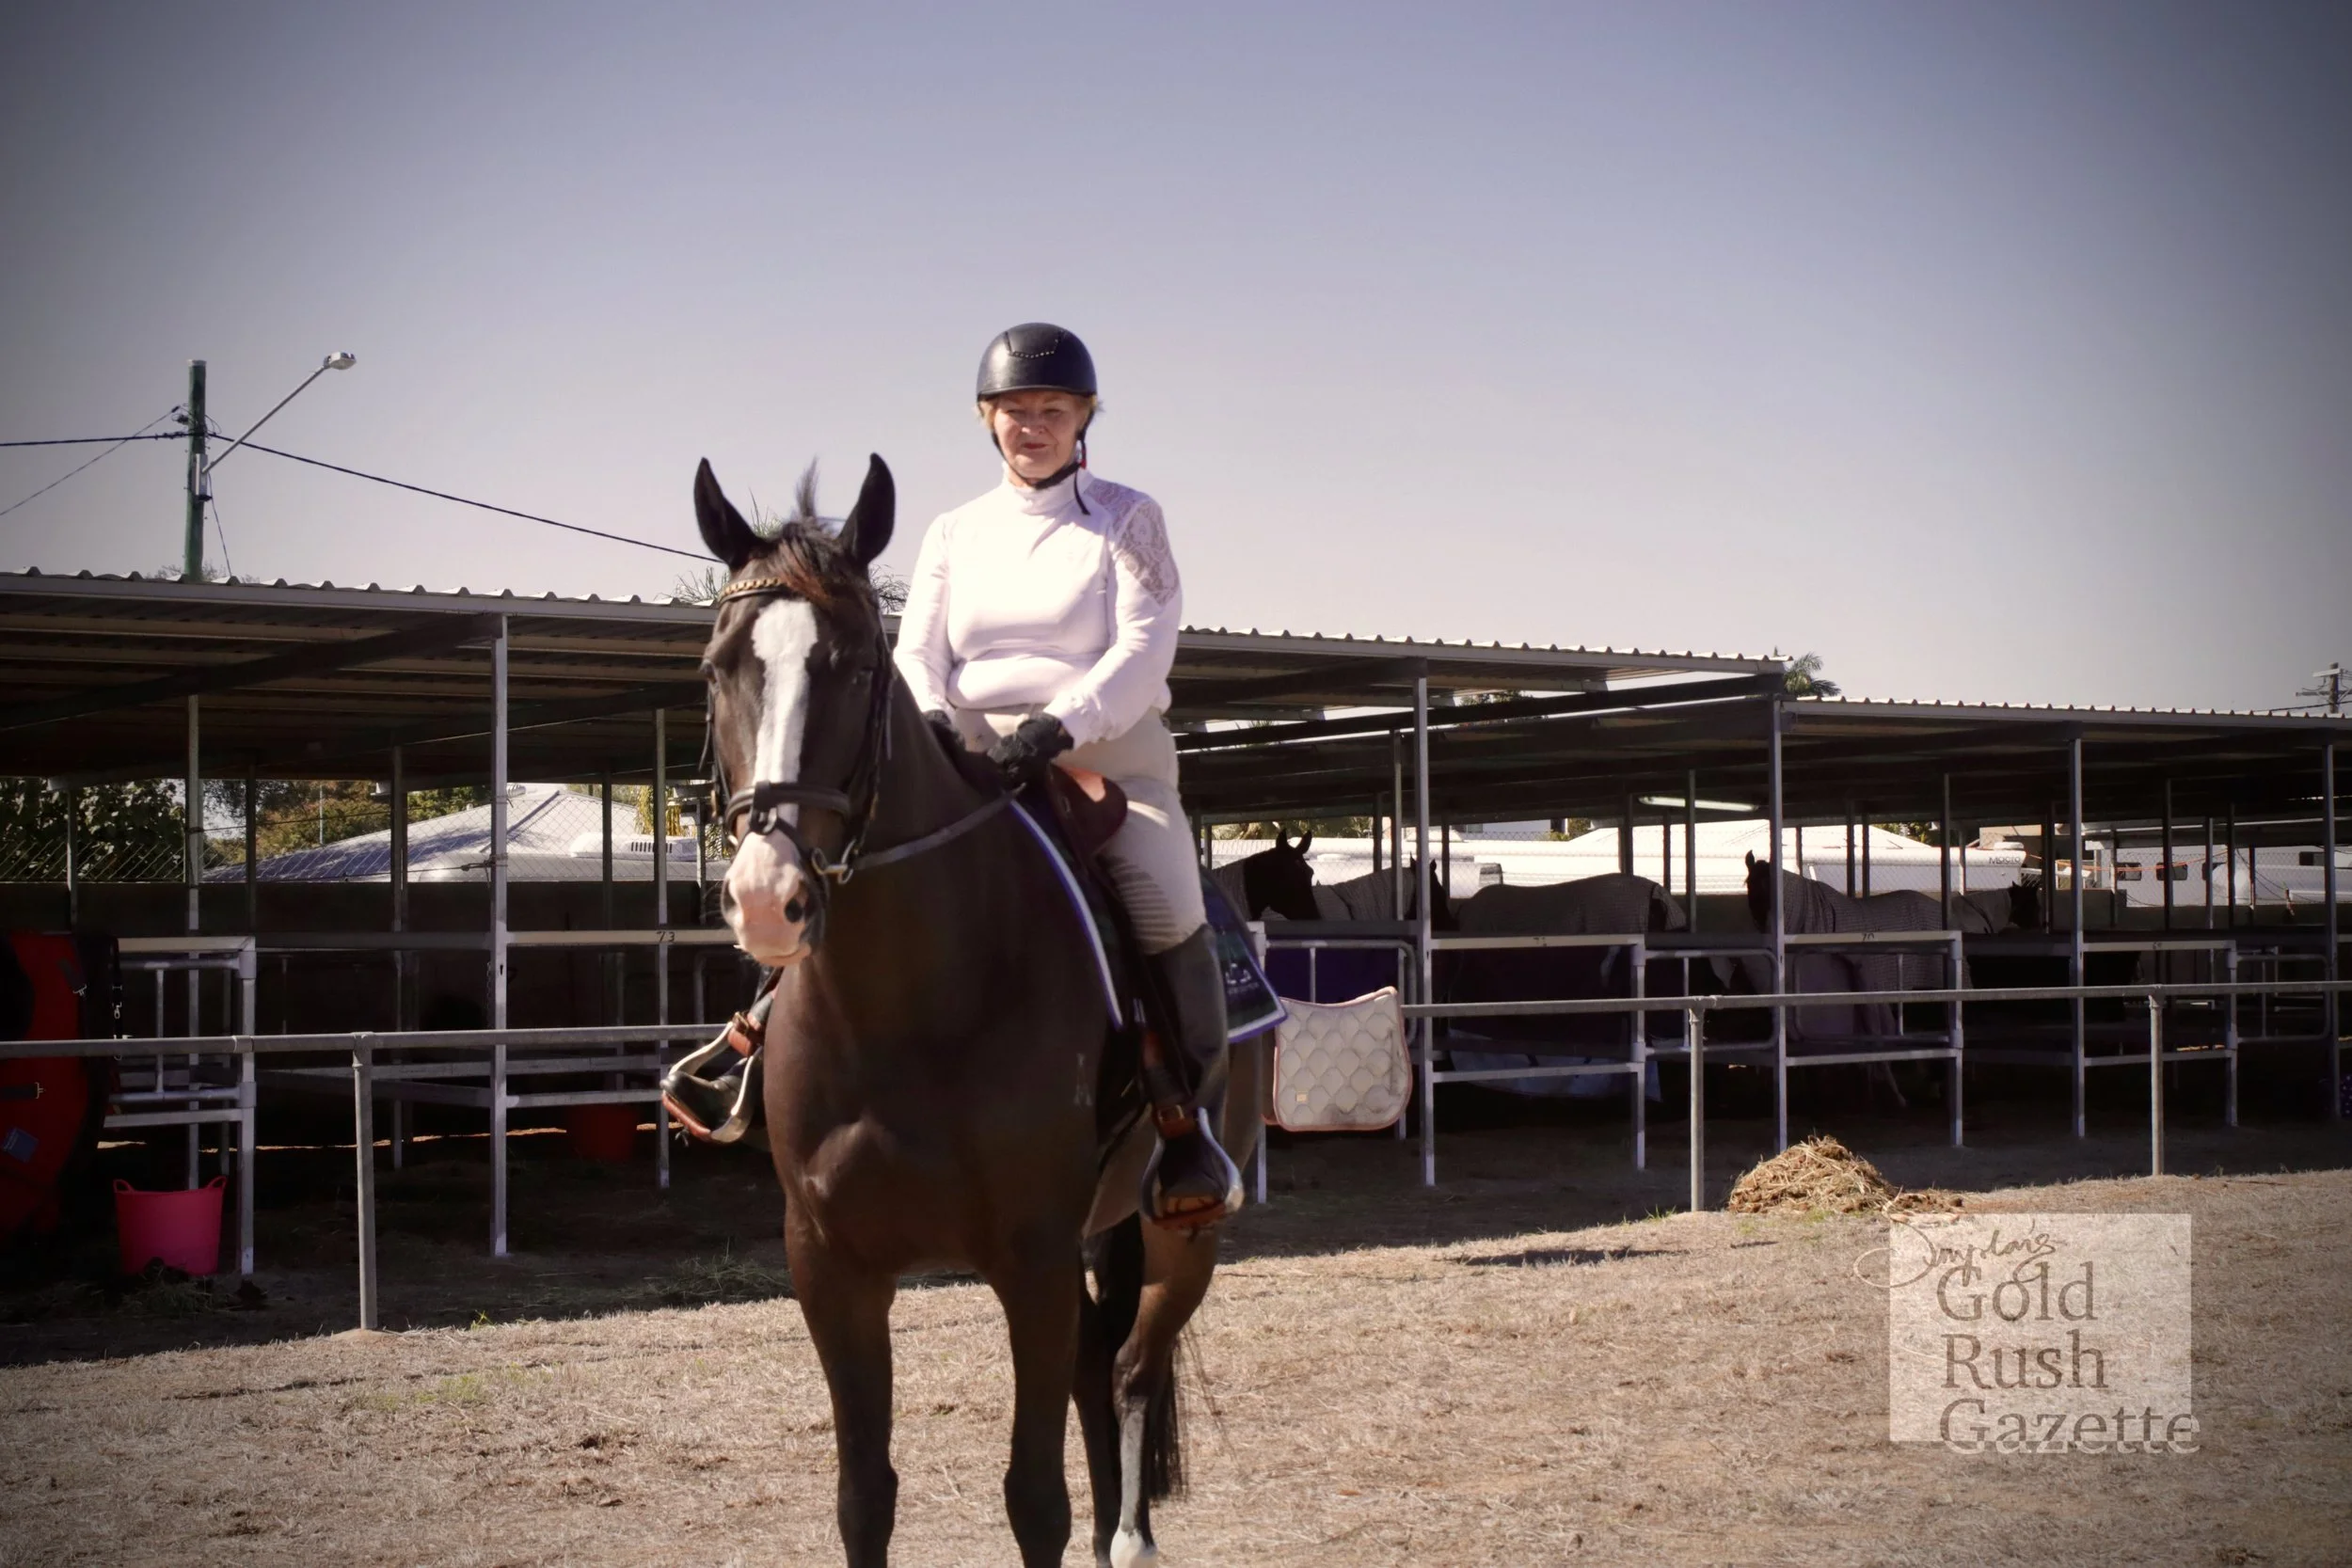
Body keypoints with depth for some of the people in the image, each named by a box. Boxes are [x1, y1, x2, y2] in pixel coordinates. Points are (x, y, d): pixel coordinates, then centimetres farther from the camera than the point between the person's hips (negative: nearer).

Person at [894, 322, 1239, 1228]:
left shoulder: (1127, 518, 7)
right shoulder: (955, 533, 17)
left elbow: (1144, 648, -7)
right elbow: (918, 649, 7)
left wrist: (1058, 725, -23)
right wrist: (931, 718, -18)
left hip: (1113, 758, -3)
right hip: (978, 764, 3)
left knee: (1165, 905, -28)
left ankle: (1184, 1117, -12)